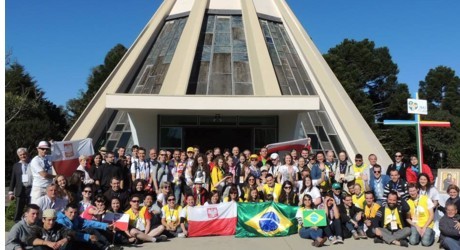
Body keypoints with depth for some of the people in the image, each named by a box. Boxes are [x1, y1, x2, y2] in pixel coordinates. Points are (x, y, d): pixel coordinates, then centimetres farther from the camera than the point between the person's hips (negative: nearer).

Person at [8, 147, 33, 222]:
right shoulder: (16, 165, 11)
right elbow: (13, 179, 11)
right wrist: (11, 192, 5)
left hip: (32, 190, -2)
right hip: (20, 191, 2)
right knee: (18, 211, 7)